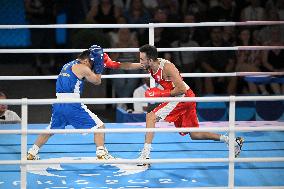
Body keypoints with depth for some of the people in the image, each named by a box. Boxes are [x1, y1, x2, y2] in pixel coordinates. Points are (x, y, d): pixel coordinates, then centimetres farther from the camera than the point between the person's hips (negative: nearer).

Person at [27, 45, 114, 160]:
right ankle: (101, 154, -7)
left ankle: (31, 154, 26)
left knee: (51, 130, 25)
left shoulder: (68, 65, 22)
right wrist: (99, 64, 11)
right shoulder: (82, 68, -3)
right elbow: (97, 81, 7)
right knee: (99, 126, 0)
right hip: (72, 105, -7)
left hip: (58, 104, 8)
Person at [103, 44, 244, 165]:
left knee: (151, 117, -14)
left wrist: (160, 94, -21)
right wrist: (112, 64, 2)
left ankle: (145, 155, -19)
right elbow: (131, 66, 13)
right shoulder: (149, 65, 0)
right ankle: (233, 141, 17)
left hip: (184, 97, -9)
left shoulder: (167, 67, -24)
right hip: (181, 99, 9)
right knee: (195, 135, 14)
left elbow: (181, 89, -25)